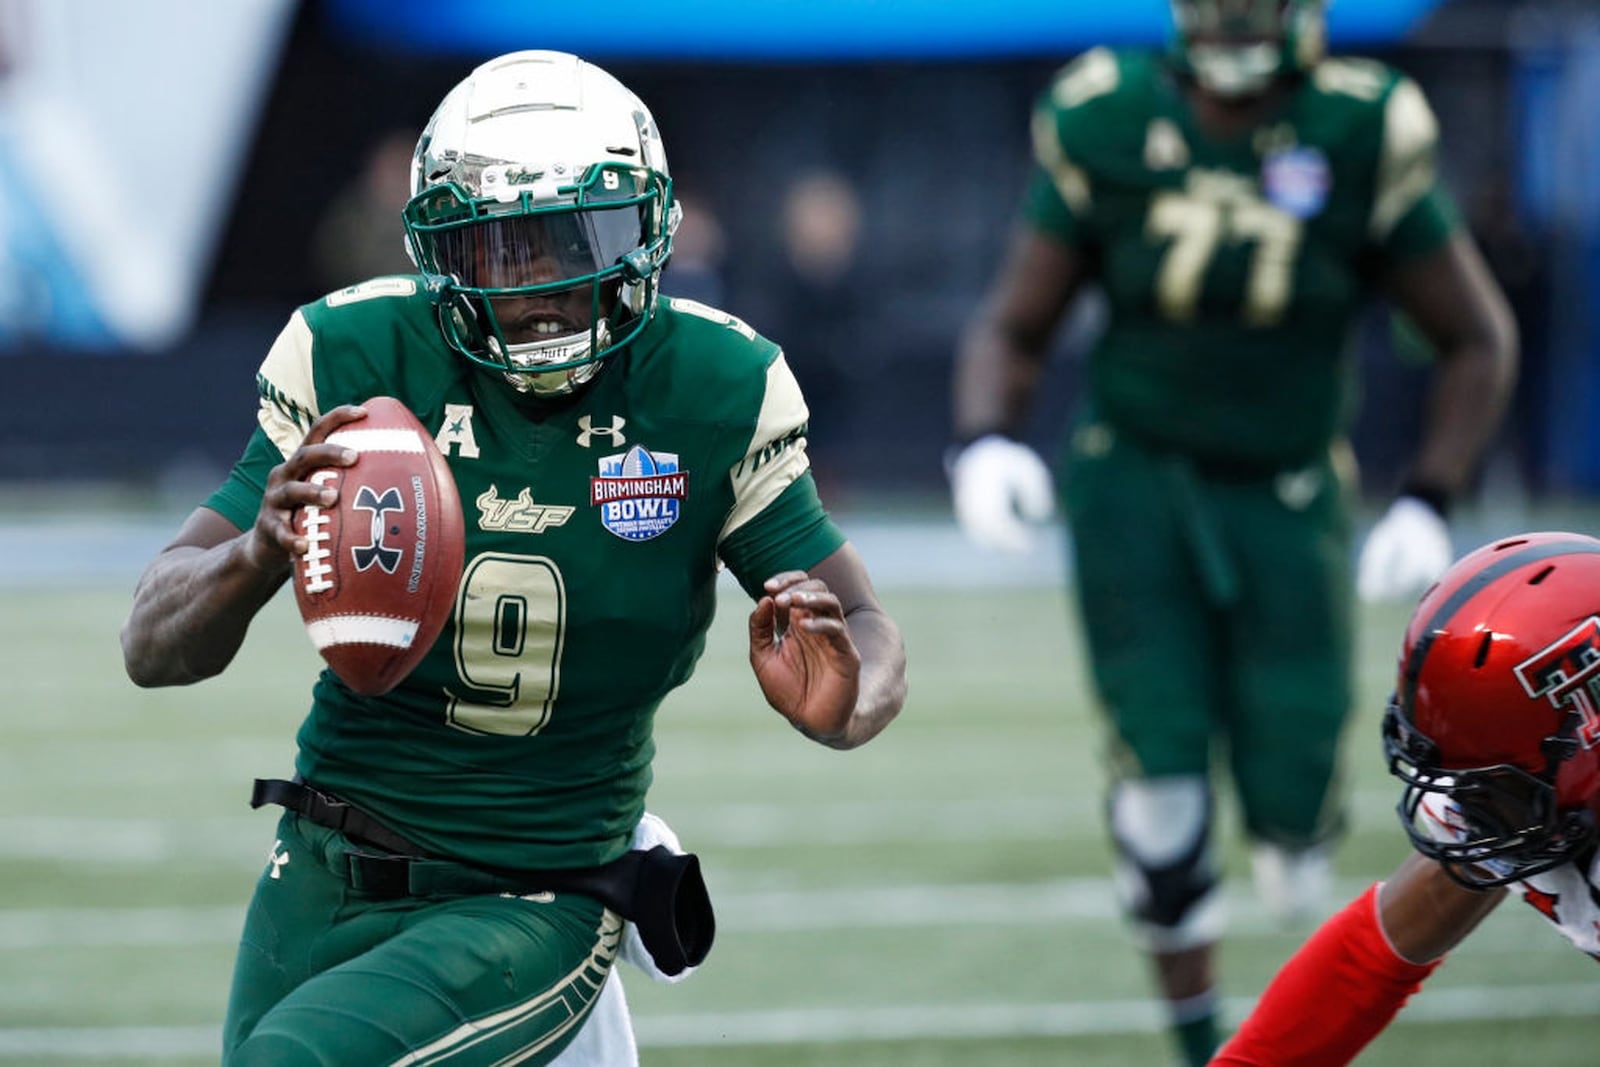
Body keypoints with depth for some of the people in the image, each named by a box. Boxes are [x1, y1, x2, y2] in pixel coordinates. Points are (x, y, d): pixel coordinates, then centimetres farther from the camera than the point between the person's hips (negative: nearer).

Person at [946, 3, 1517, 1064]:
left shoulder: (1362, 141, -13)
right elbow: (1012, 329, 0)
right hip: (1135, 484, 0)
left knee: (1289, 793, -5)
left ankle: (1293, 819, 35)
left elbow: (1480, 339, -2)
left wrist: (1428, 505, -12)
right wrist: (985, 445, -20)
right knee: (1162, 772, -9)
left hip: (1284, 499, 0)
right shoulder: (1106, 130, -11)